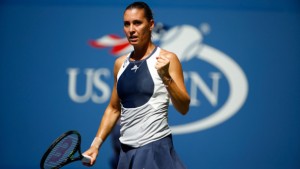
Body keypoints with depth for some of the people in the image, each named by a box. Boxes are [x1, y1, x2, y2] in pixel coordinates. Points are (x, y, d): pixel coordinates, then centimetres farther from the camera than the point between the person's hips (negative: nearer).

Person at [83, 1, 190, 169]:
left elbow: (183, 108, -12)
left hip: (155, 149, -5)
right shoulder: (120, 63, 10)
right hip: (126, 152, 5)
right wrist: (96, 143, 9)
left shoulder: (167, 59, -6)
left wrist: (166, 76, -25)